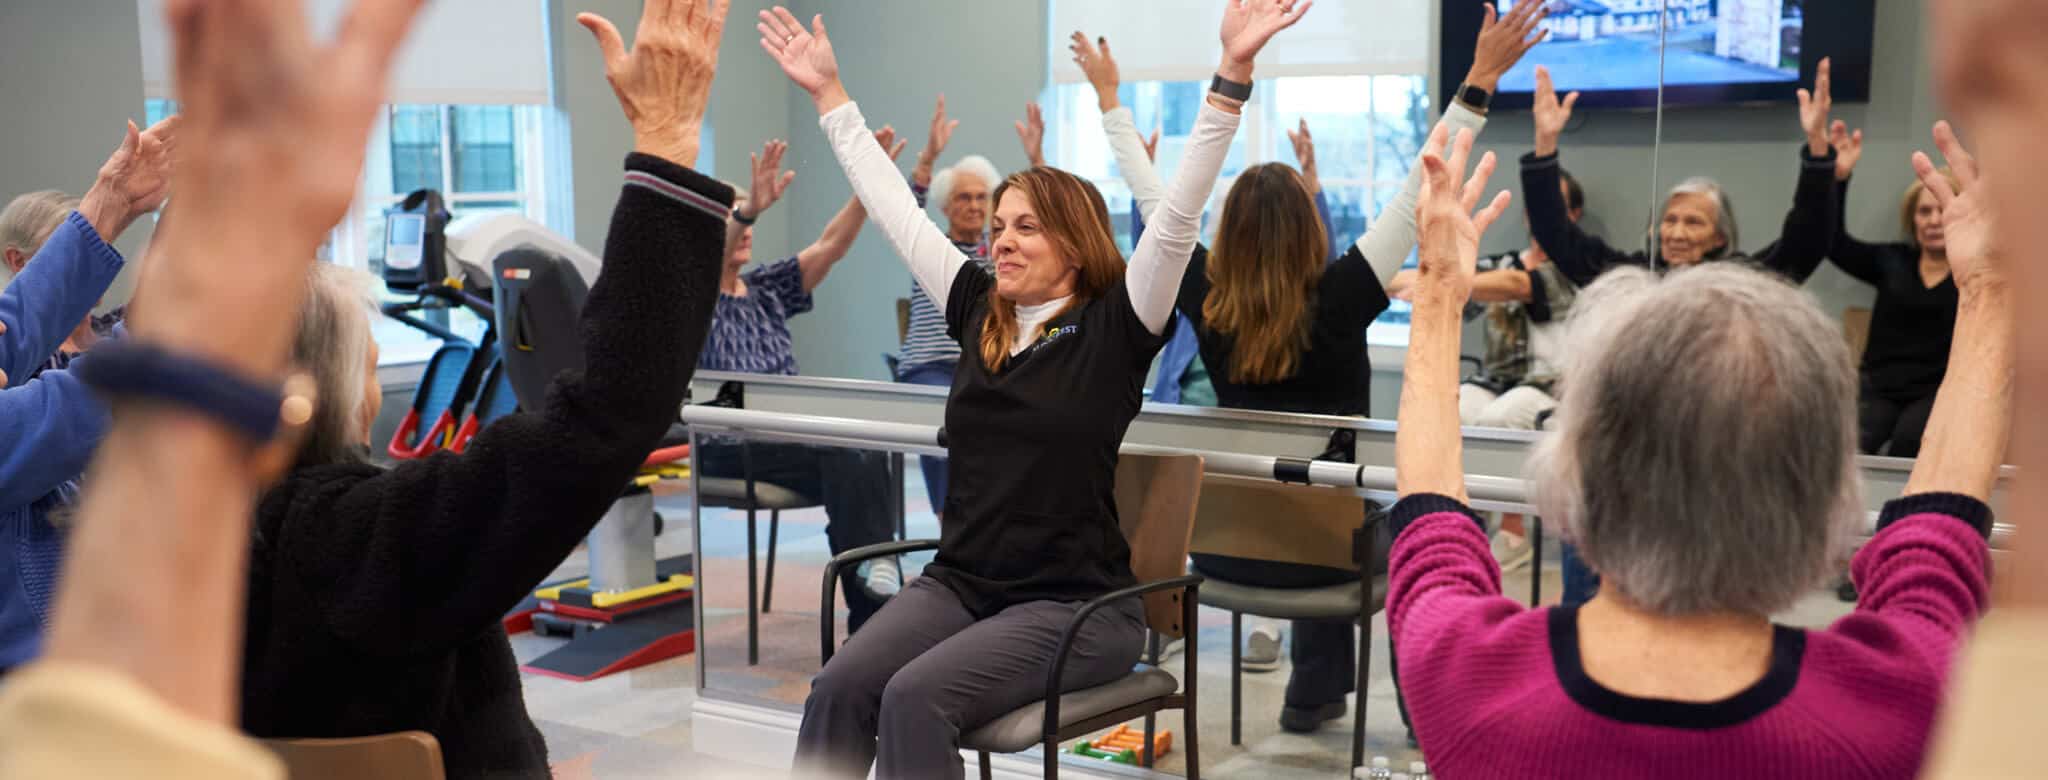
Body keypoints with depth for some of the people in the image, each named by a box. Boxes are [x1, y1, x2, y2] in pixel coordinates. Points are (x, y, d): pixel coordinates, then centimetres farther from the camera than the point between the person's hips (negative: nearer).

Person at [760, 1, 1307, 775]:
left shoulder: (1114, 329, -6)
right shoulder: (978, 312, 8)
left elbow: (1178, 214, -17)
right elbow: (895, 208, 14)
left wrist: (1233, 73, -26)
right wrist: (829, 93, 18)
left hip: (1075, 604, -5)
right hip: (958, 584, 5)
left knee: (915, 697, -27)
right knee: (839, 688, -20)